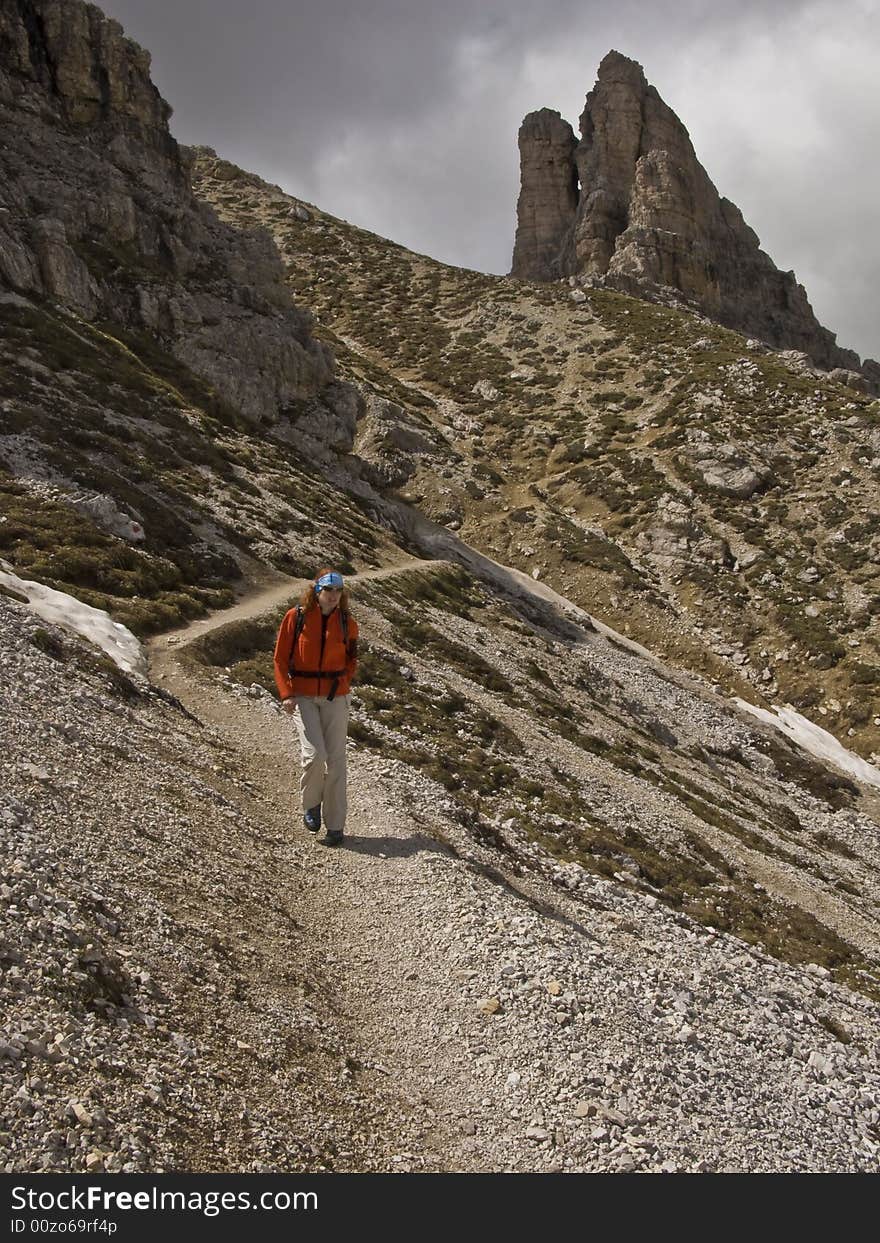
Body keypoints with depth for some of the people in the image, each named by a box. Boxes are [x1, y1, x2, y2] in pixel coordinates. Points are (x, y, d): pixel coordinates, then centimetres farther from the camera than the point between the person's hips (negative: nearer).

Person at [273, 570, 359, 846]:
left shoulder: (347, 623, 2)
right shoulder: (296, 617, -4)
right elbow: (281, 657, -1)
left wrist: (343, 683, 6)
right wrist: (286, 693, -10)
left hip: (335, 697, 2)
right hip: (302, 696, -2)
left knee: (335, 761, 1)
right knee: (314, 754, -15)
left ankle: (336, 826, 10)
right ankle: (311, 805, 15)